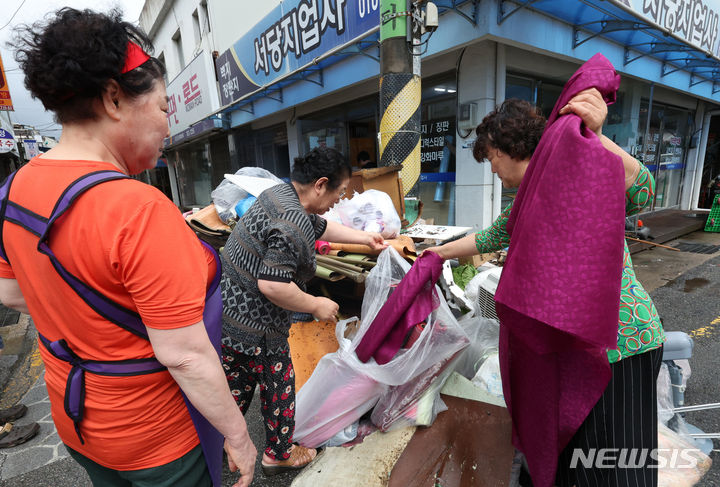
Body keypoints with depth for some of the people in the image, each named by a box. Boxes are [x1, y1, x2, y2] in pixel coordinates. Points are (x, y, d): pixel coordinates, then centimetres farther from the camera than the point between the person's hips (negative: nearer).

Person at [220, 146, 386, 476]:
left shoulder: (279, 194, 6)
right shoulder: (294, 225, -28)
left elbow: (322, 227, 19)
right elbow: (272, 286, -31)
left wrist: (366, 238, 26)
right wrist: (317, 306, -15)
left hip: (226, 312, 9)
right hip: (253, 328, -9)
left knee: (237, 384, 26)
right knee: (278, 387, 14)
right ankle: (279, 454, 37)